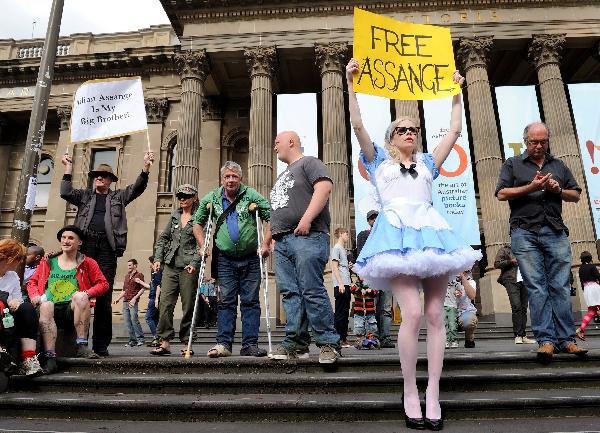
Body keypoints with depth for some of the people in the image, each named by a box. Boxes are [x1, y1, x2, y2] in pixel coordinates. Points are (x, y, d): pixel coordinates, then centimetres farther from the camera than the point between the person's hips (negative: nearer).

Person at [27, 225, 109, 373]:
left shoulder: (87, 263, 10)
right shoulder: (48, 261, 16)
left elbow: (103, 284, 6)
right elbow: (32, 282, 19)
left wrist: (86, 294, -11)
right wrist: (35, 296, -2)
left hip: (73, 311, -1)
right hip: (51, 310, 1)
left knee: (80, 296, -33)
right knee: (46, 305, -33)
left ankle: (82, 347, -31)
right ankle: (50, 357, -40)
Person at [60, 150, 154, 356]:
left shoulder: (118, 196, 19)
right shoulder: (85, 195, 22)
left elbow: (137, 188, 7)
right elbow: (66, 193, 6)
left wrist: (146, 166, -5)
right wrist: (68, 167, 5)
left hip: (107, 247, -1)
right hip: (85, 245, 1)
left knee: (104, 294, -3)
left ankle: (101, 343, 0)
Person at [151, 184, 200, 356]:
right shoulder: (174, 215, 15)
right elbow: (163, 238, 20)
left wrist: (194, 263, -18)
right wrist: (158, 259, 10)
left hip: (188, 267, -4)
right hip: (170, 266, 5)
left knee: (188, 306, 2)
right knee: (165, 303, -3)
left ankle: (187, 343, 12)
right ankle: (165, 342, 3)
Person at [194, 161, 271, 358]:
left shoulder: (252, 196, -3)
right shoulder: (211, 199, 6)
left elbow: (272, 218, -5)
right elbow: (197, 223, 17)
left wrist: (266, 244, -11)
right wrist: (203, 246, 5)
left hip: (250, 259, -1)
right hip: (225, 259, 2)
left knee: (250, 301, 2)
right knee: (226, 301, 2)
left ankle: (250, 345, 7)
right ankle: (223, 343, 5)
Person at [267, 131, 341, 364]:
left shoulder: (309, 163, 5)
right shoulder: (283, 176, 31)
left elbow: (324, 188, -14)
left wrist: (306, 219, -22)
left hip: (307, 237, -9)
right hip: (282, 240, 9)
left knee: (312, 290, -12)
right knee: (290, 292, 3)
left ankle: (329, 343, -5)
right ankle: (296, 343, 6)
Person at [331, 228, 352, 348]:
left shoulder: (343, 249, 22)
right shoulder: (336, 248, -4)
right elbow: (335, 267, -12)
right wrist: (340, 283, -18)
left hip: (346, 285, 9)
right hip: (340, 285, -9)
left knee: (345, 313, 10)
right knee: (340, 313, -6)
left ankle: (344, 339, 16)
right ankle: (338, 339, -2)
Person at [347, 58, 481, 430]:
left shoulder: (428, 163, 27)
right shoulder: (379, 161, 18)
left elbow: (455, 131, 26)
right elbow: (358, 125, 9)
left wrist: (456, 93, 31)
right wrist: (351, 84, 7)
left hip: (431, 232, 4)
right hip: (398, 233, -4)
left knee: (436, 315, -4)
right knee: (413, 313, -17)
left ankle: (433, 395, 3)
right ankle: (411, 394, -3)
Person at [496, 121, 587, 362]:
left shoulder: (559, 166, 21)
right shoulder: (513, 164, 12)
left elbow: (576, 196, 20)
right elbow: (502, 194, 0)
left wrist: (559, 190, 0)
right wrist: (530, 187, -9)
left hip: (556, 233, 3)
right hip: (525, 232, -2)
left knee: (560, 286, -1)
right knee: (536, 287, -5)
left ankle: (566, 339, 4)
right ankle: (545, 340, -4)